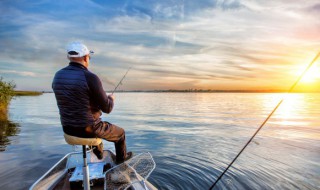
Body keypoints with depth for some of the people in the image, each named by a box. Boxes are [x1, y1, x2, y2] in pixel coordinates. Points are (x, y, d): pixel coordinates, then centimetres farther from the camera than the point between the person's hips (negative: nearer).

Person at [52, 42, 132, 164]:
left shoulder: (58, 76, -1)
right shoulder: (90, 78, -23)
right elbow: (107, 108, -17)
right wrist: (111, 99, 6)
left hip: (68, 129, 7)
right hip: (89, 129, -7)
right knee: (120, 133, 21)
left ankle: (99, 153, 57)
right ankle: (121, 157, 46)